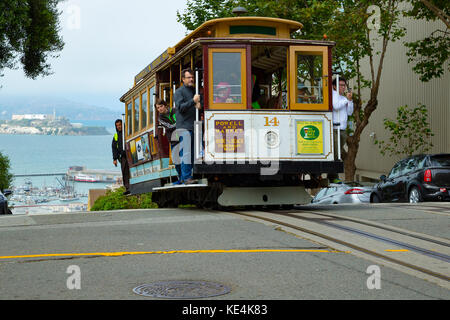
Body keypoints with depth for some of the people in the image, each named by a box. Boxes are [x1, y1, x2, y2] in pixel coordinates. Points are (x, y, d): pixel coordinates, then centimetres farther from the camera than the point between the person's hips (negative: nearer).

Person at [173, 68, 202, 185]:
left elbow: (198, 105, 27)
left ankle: (185, 177, 11)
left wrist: (199, 106, 2)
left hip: (193, 126, 7)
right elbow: (180, 107, -13)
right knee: (186, 153, -12)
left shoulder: (194, 91, 19)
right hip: (184, 126, -7)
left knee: (192, 153, 6)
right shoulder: (179, 92, -1)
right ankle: (186, 178, -11)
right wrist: (193, 101, -25)